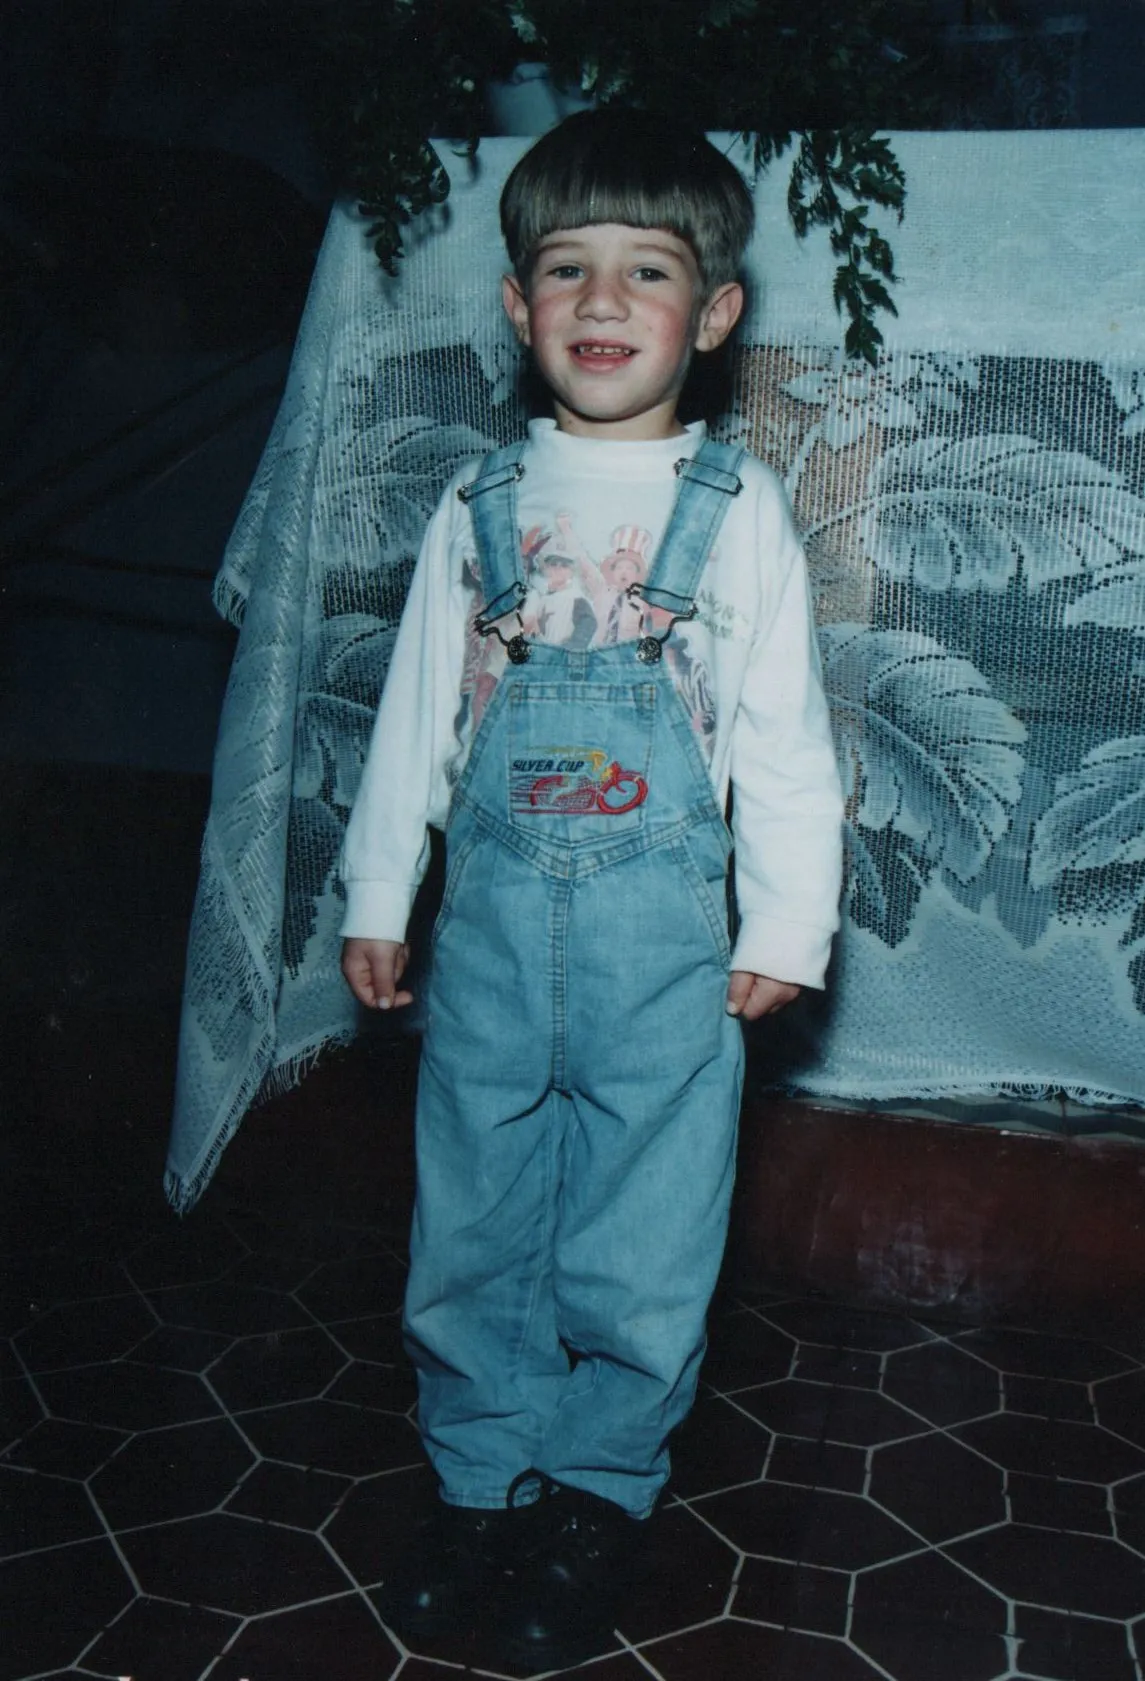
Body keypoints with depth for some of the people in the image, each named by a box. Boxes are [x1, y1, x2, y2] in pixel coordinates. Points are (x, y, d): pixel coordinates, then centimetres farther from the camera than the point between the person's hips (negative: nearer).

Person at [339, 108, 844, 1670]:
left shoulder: (737, 506, 0)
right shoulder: (480, 504, 7)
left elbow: (783, 730, 2)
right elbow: (417, 707, 11)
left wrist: (786, 922, -1)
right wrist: (377, 896, 11)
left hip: (665, 936, -2)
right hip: (493, 918, 3)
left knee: (638, 1253, 8)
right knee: (470, 1233, 13)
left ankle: (598, 1499, 32)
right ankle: (484, 1487, 35)